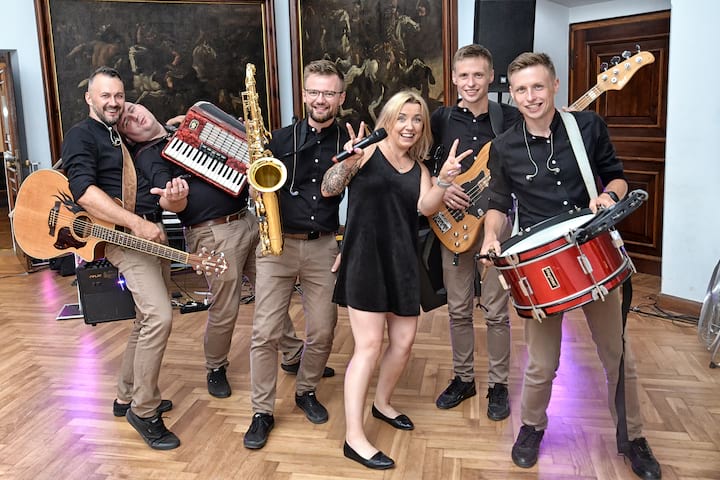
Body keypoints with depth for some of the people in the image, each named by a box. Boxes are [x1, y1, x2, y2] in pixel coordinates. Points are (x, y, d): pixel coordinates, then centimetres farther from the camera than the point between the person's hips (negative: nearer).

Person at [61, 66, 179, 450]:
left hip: (150, 231, 9)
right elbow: (83, 191, -19)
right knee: (159, 317, -19)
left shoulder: (126, 137, 22)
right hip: (122, 236, -9)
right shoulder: (81, 136, -3)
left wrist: (170, 195, 7)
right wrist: (135, 223, -25)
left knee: (149, 317, 13)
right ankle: (144, 411, -4)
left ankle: (127, 397, 27)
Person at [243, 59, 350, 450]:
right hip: (278, 243, 0)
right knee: (265, 333, -2)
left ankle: (306, 391, 32)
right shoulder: (281, 138, 4)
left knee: (322, 333, 5)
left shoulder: (350, 142, 5)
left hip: (324, 246, 1)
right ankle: (262, 411, 14)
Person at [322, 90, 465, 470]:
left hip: (403, 261, 6)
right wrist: (347, 162, -29)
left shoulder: (418, 169, 12)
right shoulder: (368, 152, -2)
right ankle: (353, 438, -3)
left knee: (404, 341, 11)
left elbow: (427, 207, -6)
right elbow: (328, 190, -11)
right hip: (366, 258, -6)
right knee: (369, 345, -10)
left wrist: (444, 180, -24)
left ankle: (382, 404, 36)